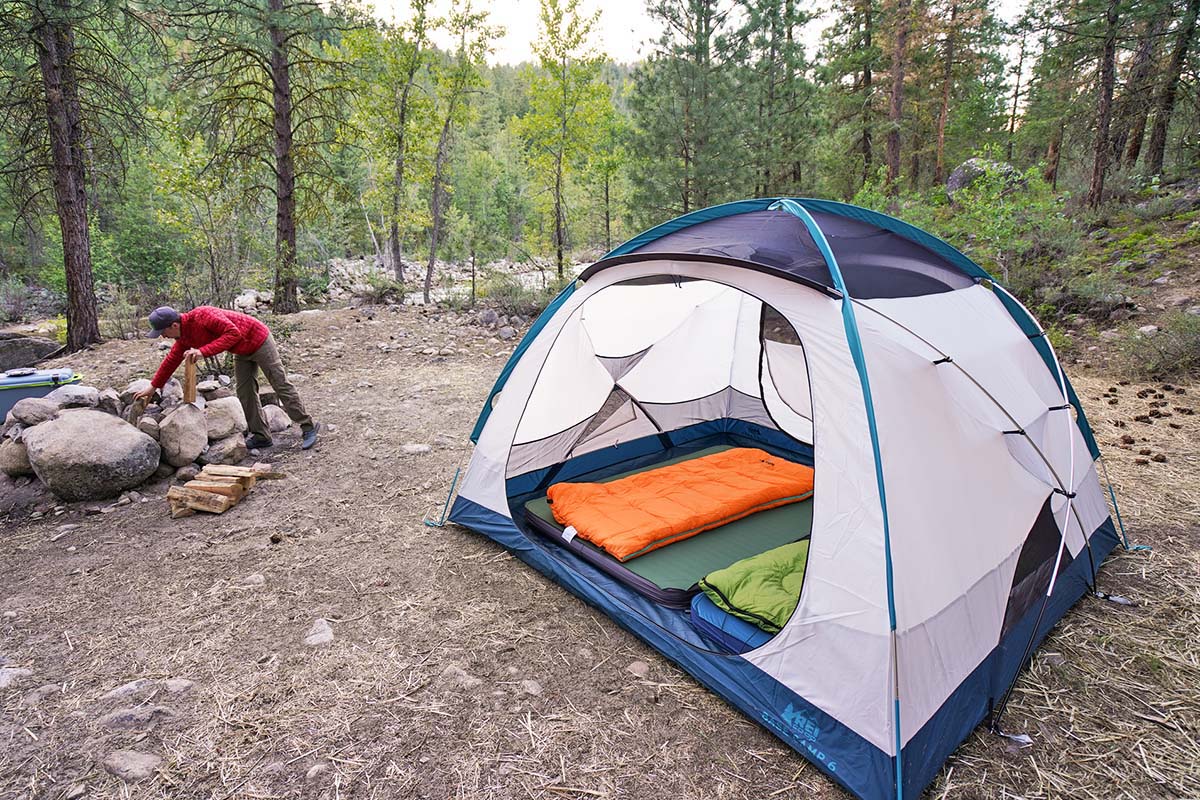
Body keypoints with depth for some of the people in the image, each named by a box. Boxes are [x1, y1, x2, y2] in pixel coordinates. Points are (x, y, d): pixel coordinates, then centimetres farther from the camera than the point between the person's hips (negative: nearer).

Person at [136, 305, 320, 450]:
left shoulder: (202, 316, -28)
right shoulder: (184, 336, 0)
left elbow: (233, 333, -34)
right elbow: (172, 360, 14)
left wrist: (204, 351, -39)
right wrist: (153, 387, 19)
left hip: (259, 341, -9)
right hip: (242, 352, 9)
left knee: (281, 385, -5)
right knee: (245, 393, 6)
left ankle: (308, 428, 0)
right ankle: (260, 435, 13)